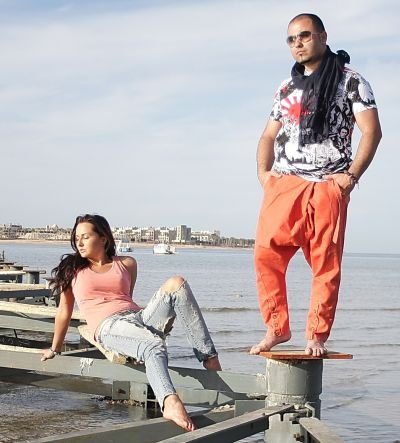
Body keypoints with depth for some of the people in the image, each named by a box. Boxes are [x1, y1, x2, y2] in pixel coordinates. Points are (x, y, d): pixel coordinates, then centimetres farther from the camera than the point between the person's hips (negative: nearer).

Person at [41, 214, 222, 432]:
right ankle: (170, 403, -70)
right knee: (154, 346, -39)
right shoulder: (72, 269, 17)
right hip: (109, 327, -4)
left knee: (176, 283, -24)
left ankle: (210, 360, -29)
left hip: (139, 316, 4)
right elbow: (64, 311, 21)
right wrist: (54, 349, 24)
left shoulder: (127, 264, 22)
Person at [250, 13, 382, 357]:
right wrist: (263, 172, 9)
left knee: (326, 265, -3)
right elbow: (268, 136, 26)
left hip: (327, 188, -4)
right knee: (266, 255, -7)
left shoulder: (350, 81, 5)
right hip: (283, 186, 4)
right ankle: (277, 328, 5)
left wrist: (351, 177, -11)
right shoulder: (286, 89, 21)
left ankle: (317, 337, 6)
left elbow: (371, 131, -3)